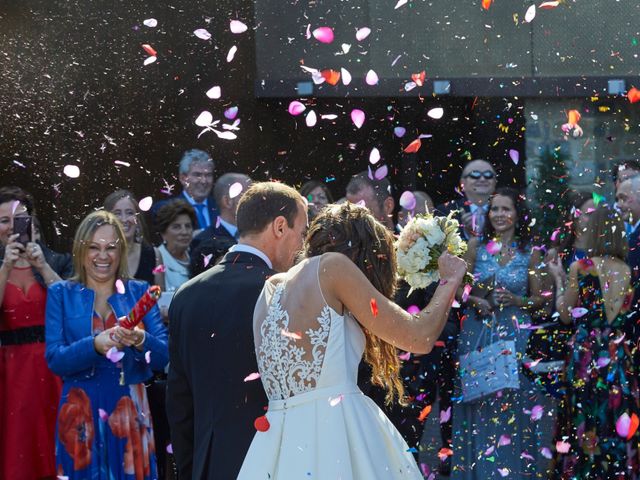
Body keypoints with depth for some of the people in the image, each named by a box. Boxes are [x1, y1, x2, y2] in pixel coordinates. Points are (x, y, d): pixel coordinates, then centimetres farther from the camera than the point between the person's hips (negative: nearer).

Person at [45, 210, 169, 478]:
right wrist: (95, 345, -24)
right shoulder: (61, 294, 3)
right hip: (81, 415, -1)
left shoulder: (139, 292, 6)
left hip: (130, 412, 1)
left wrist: (141, 340, -23)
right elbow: (54, 360, -7)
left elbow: (164, 356, -2)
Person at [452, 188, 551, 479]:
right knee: (480, 408, 2)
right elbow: (459, 290, 6)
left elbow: (539, 300, 6)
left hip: (516, 335, 0)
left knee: (514, 407, 1)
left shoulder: (530, 252, 2)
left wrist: (516, 300, -12)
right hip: (478, 333, 0)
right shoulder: (476, 246, 2)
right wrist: (476, 301, -13)